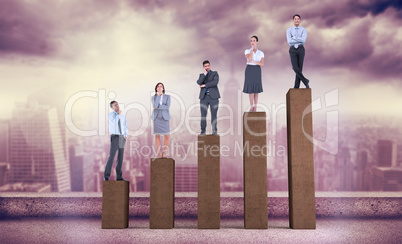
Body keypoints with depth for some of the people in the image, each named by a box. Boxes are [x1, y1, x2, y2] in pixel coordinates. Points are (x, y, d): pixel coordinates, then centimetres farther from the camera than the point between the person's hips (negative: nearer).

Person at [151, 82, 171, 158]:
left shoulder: (167, 97, 3)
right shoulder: (153, 97, 5)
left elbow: (167, 107, -11)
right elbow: (155, 106, -16)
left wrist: (157, 107, -14)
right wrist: (158, 95, -12)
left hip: (164, 118, 0)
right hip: (156, 118, 0)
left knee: (166, 136, -5)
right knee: (157, 135, 1)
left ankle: (164, 153, 10)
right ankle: (159, 153, 9)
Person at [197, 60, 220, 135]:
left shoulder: (215, 73, 10)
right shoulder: (201, 75, 18)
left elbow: (215, 82, -11)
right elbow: (199, 82, -5)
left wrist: (204, 85, -8)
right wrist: (204, 74, -12)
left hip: (213, 97, -2)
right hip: (204, 97, 2)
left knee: (214, 114, -2)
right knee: (203, 114, -4)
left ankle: (214, 130, 6)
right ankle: (203, 131, 2)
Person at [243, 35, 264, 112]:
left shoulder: (261, 53, 5)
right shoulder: (247, 51, 1)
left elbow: (262, 64, -6)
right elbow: (249, 58, -19)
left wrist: (253, 61, -18)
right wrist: (252, 48, -11)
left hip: (257, 71, 1)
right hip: (249, 70, -1)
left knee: (256, 90, 3)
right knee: (250, 89, -1)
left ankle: (255, 107, 10)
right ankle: (251, 107, 10)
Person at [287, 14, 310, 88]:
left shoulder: (303, 30, 6)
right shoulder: (289, 30, 6)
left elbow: (303, 40, -13)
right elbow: (289, 41, -10)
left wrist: (294, 38, -9)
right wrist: (300, 40, -11)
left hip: (301, 49, 0)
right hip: (293, 50, 0)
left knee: (299, 69, -2)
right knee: (295, 68, -17)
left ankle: (296, 87, 5)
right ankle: (305, 81, 3)